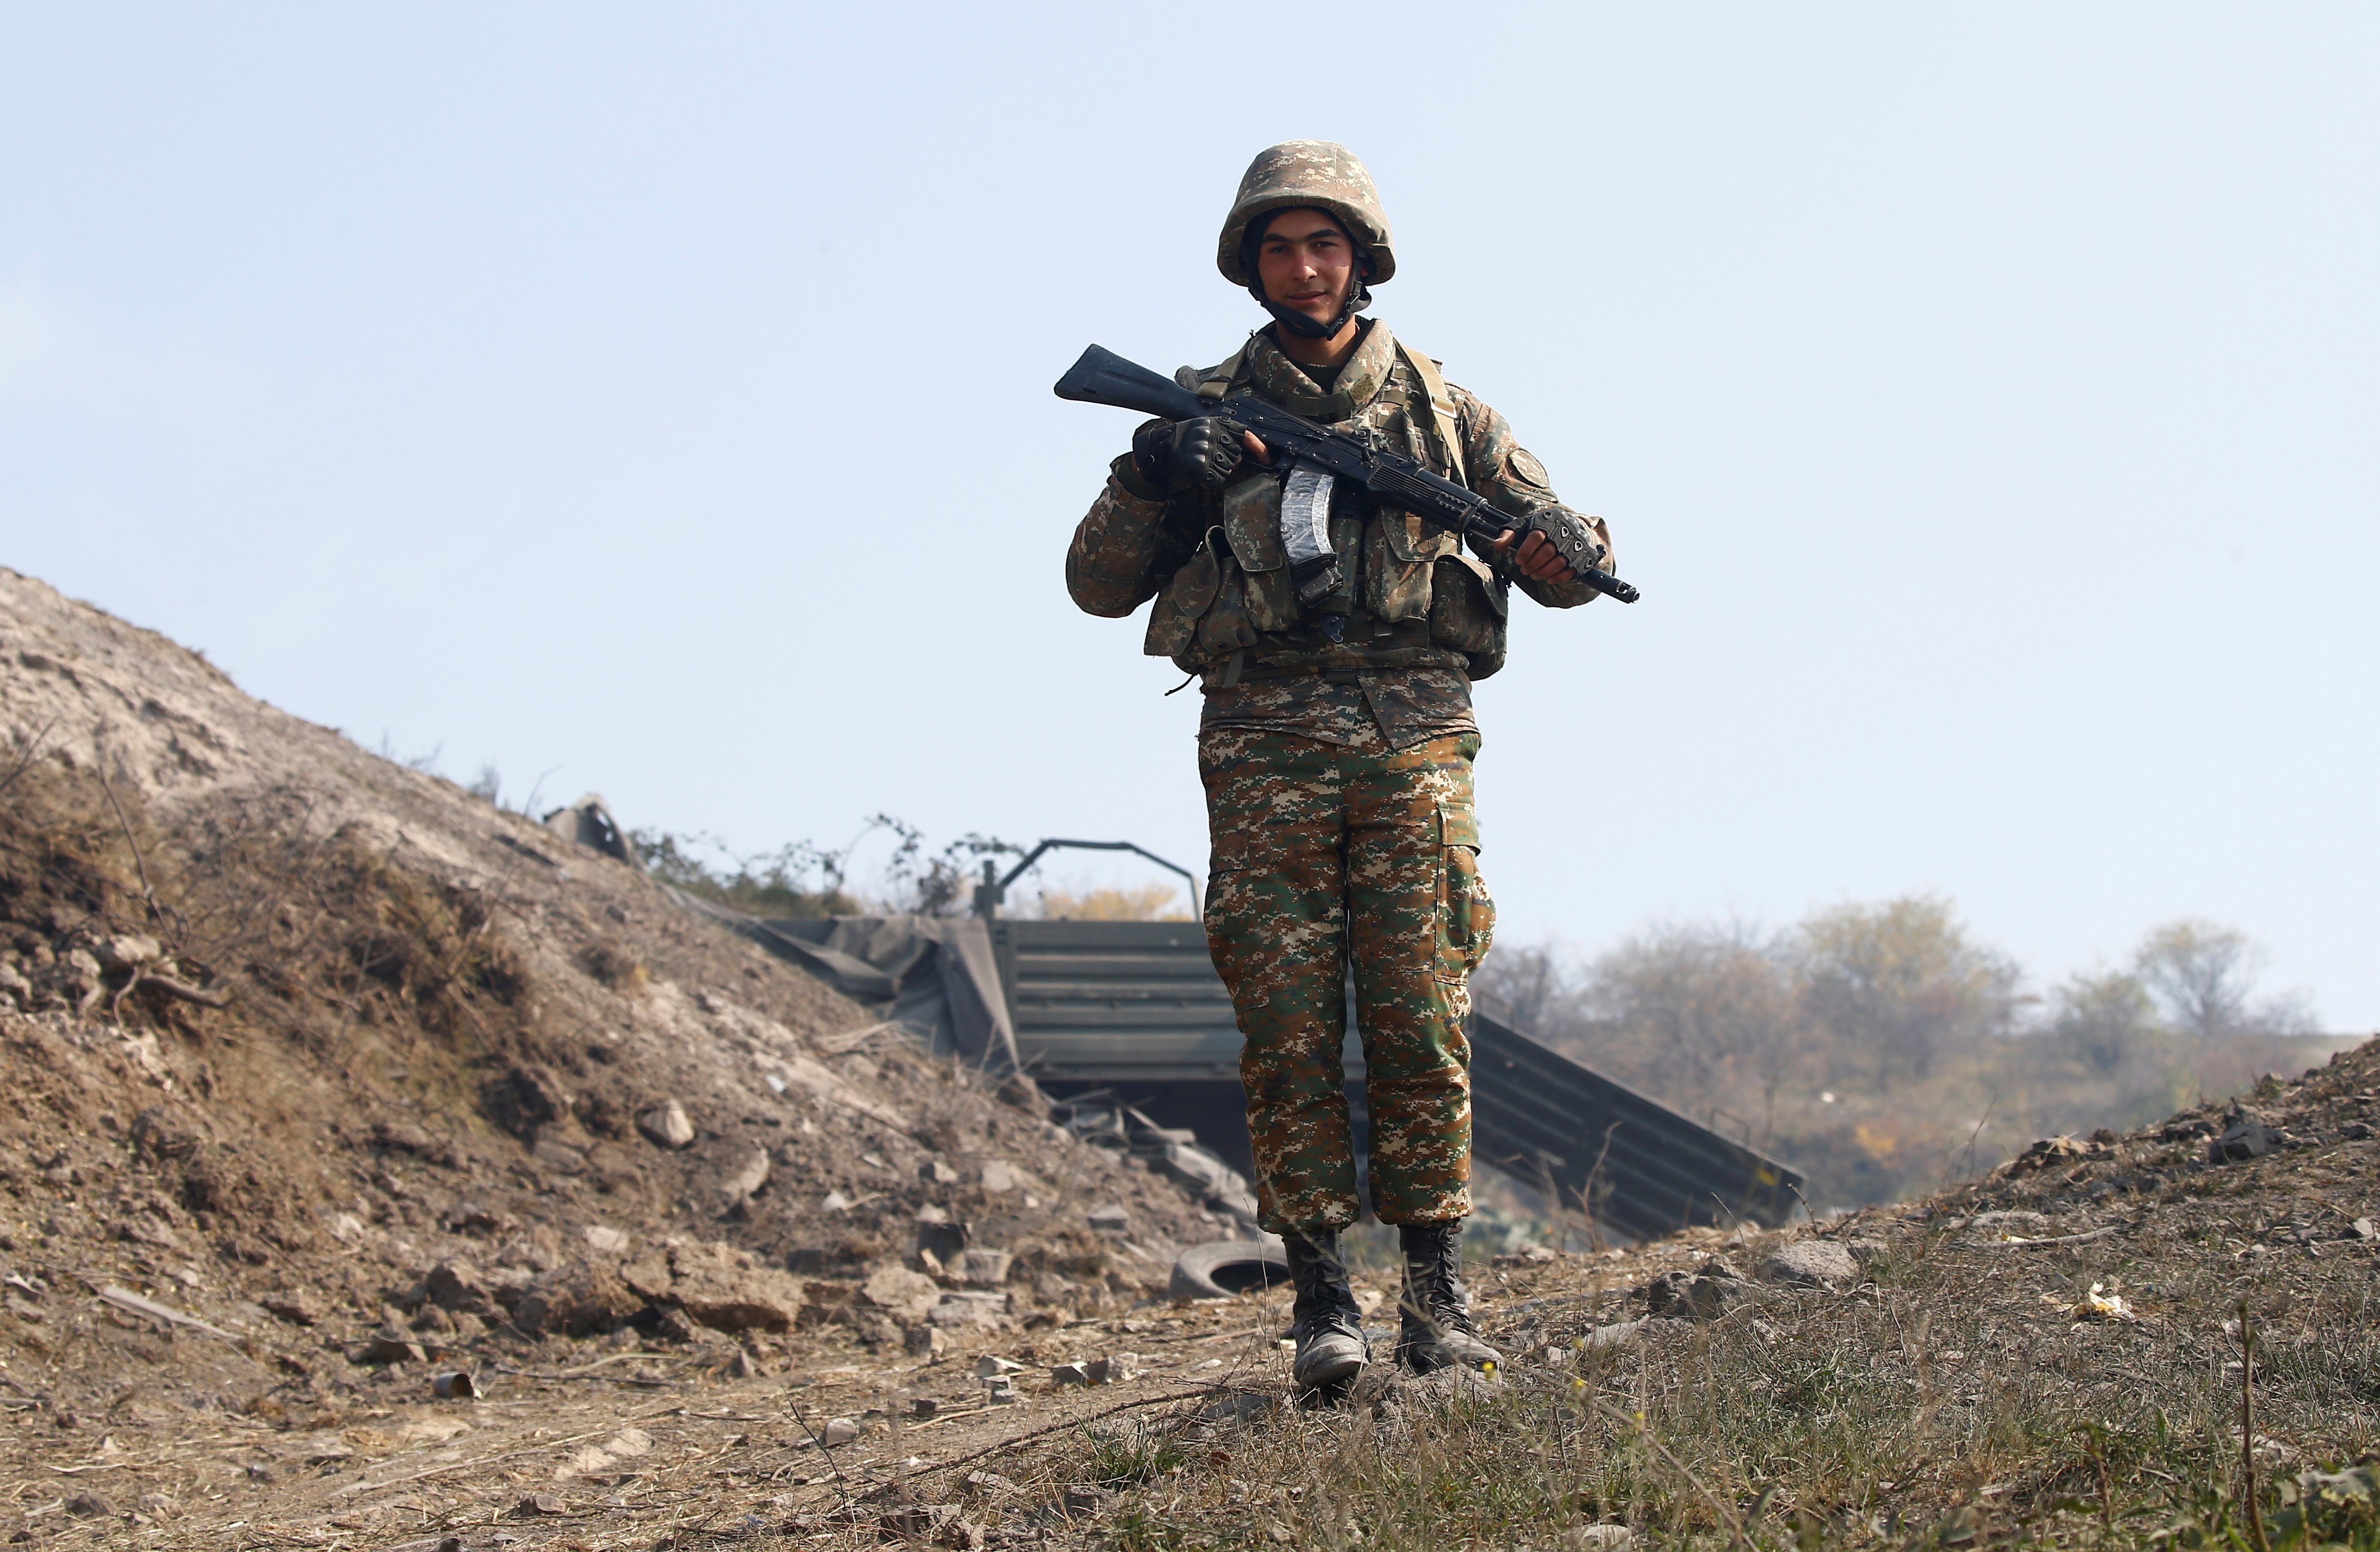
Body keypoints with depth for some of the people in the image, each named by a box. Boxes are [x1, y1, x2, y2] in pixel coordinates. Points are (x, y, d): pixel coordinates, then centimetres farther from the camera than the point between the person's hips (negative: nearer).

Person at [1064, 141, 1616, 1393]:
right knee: (1286, 1031, -4)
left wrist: (1552, 545, -10)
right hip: (1263, 748, 0)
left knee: (1420, 1022, -6)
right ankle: (1321, 1296, 1)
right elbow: (1099, 583, 11)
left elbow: (1566, 566, 15)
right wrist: (1152, 482, -8)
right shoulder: (1206, 411, 13)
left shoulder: (1440, 409, 14)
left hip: (1412, 738, 0)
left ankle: (1437, 1289, 1)